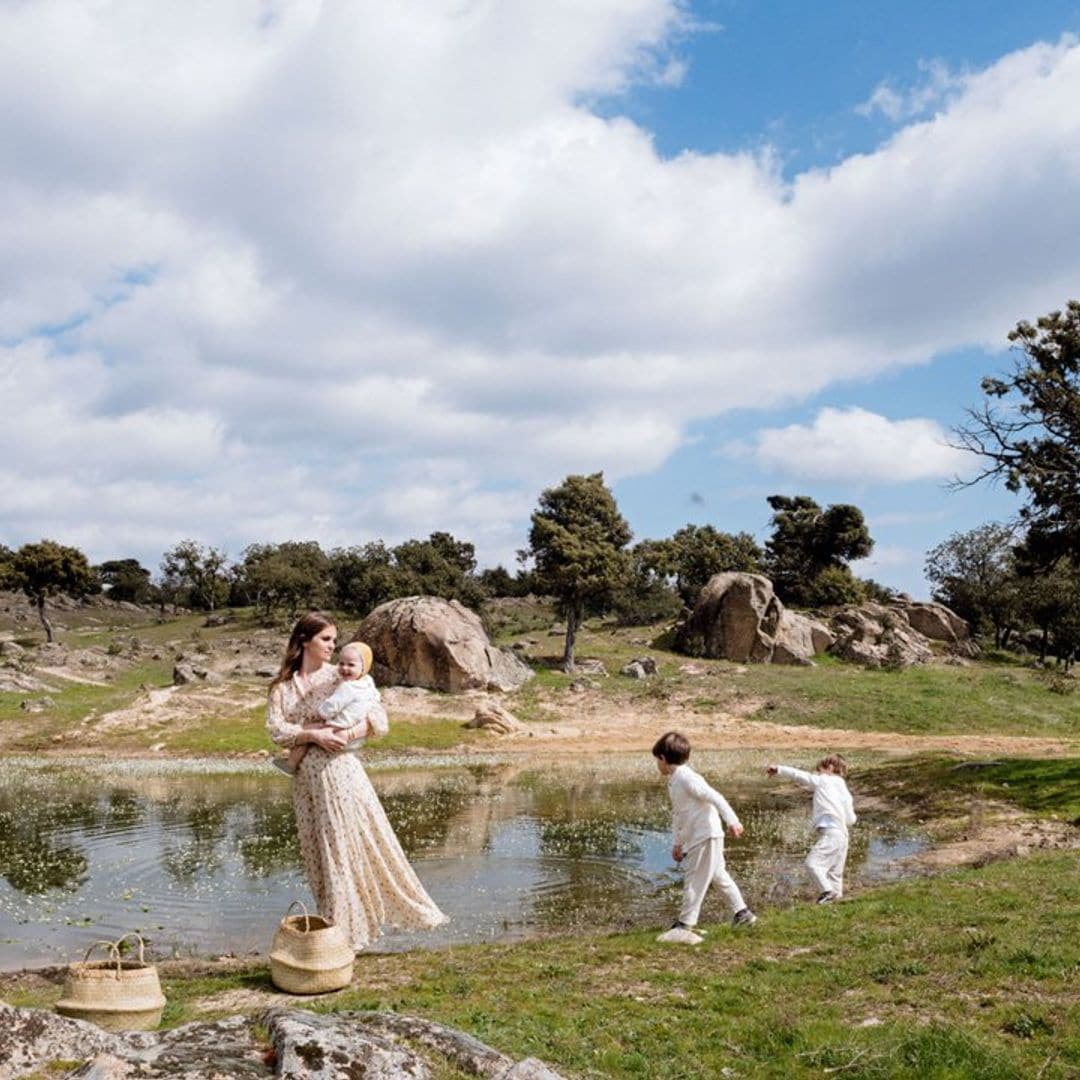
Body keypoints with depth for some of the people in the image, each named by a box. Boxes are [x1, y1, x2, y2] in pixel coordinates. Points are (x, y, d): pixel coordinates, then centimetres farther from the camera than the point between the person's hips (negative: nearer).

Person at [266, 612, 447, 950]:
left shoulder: (340, 677, 1)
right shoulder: (282, 685, 5)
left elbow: (378, 713, -1)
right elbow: (276, 729, -3)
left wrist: (348, 732, -18)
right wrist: (314, 734, -17)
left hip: (341, 769, -2)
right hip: (307, 776, 2)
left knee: (362, 842, -3)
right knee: (322, 853, 9)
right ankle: (338, 927, 21)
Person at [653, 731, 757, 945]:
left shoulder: (686, 778, -18)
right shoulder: (673, 781, 13)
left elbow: (715, 797, -23)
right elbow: (677, 814, 22)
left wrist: (732, 821, -28)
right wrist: (678, 843, 25)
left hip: (706, 836, -10)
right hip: (697, 837, 10)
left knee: (694, 879, -7)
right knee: (718, 875, 20)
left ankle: (685, 926, -4)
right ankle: (742, 913, 32)